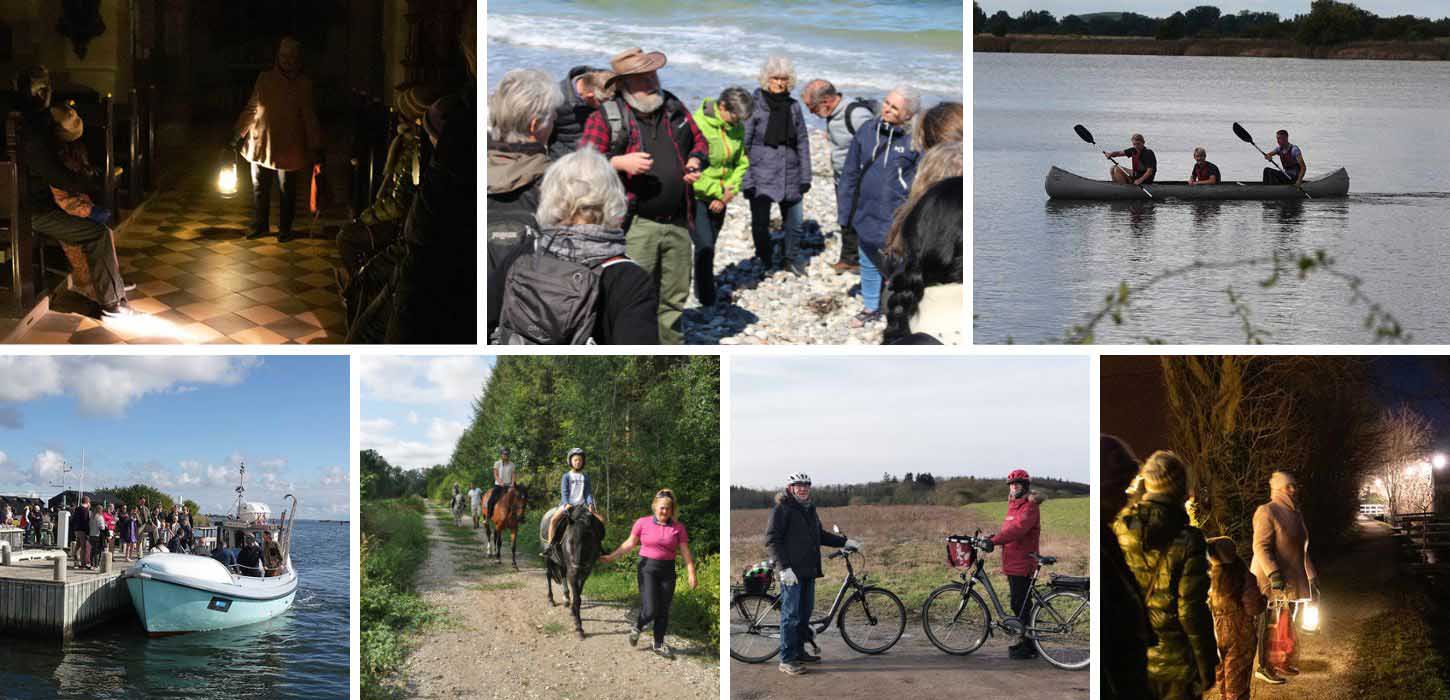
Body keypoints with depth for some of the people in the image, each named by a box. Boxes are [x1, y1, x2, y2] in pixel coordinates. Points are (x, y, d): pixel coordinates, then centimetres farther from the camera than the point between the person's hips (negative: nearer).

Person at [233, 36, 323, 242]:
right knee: (259, 188, 11)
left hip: (287, 147, -3)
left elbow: (309, 117, -2)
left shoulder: (303, 84, -3)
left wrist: (316, 148, -6)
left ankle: (285, 229, 18)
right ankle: (259, 226, 25)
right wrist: (238, 134, 9)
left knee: (287, 191, 6)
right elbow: (251, 109, 11)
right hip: (260, 144, 3)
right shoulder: (265, 78, 3)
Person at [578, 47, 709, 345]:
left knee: (674, 298, 15)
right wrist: (621, 162, -21)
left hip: (677, 223, 5)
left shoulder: (675, 108, 12)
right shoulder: (606, 117, -4)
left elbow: (700, 142, 25)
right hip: (636, 227, -5)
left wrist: (695, 162, 4)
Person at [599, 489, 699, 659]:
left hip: (667, 570, 2)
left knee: (663, 611, 7)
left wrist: (691, 574, -10)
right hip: (647, 568, -2)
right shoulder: (642, 523, -4)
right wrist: (611, 557, 5)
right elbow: (629, 543, 5)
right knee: (650, 609, -10)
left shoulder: (678, 527, -2)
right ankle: (637, 628, 22)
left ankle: (659, 645, 23)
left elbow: (685, 552, -3)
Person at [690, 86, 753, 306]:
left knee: (709, 245, 15)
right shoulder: (698, 124, -21)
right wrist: (719, 191, -16)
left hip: (719, 199, 6)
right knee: (705, 246, -12)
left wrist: (728, 193, -6)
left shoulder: (737, 128, 0)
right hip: (696, 197, -6)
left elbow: (741, 164, 9)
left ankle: (702, 292, 29)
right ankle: (708, 302, -4)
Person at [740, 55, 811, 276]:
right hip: (761, 178, -3)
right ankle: (766, 261, 24)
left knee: (794, 223, 8)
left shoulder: (793, 106, 6)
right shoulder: (754, 106, -7)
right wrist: (746, 180, -11)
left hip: (790, 177, 3)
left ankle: (790, 258, 30)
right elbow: (743, 144, -7)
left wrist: (805, 176, 8)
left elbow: (802, 142, 11)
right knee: (760, 223, 4)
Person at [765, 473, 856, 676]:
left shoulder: (810, 509, 18)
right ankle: (786, 660, -5)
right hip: (791, 571, -8)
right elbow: (772, 540, -13)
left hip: (809, 570, 8)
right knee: (791, 615, -8)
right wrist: (784, 567, -21)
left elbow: (820, 535, 29)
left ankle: (799, 651, 26)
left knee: (805, 612, 14)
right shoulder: (782, 509, -8)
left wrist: (844, 542, 18)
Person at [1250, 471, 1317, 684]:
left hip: (1292, 580, 9)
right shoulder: (1267, 512, -14)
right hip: (1272, 582, -9)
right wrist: (1274, 574, -30)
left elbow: (1301, 548, 22)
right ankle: (1264, 667, 6)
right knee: (1270, 624, -2)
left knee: (1287, 623, 16)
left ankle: (1282, 663, 28)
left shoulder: (1295, 514, 13)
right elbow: (1261, 547, -21)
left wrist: (1311, 576, 20)